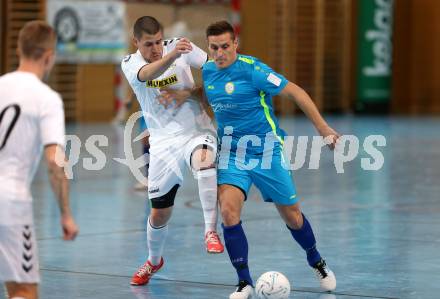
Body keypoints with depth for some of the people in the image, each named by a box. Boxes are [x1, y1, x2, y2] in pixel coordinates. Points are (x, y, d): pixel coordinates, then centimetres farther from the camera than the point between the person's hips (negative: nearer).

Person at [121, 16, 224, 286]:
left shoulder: (178, 46, -6)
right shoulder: (130, 64, -7)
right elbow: (148, 74, -32)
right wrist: (173, 55, -50)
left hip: (197, 132, -1)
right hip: (164, 142, 2)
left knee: (204, 160, -39)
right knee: (159, 213, 8)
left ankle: (211, 231, -31)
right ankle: (154, 261, 38)